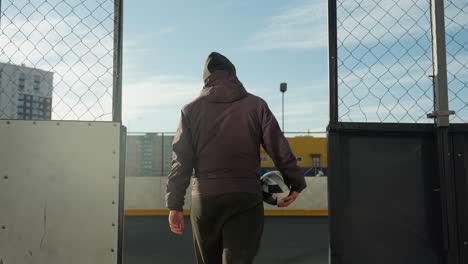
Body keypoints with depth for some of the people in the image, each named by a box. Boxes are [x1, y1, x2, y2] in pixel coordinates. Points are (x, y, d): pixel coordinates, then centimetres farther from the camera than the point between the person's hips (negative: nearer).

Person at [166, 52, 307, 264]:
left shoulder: (191, 110, 8)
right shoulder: (256, 105, 6)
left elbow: (181, 160, 3)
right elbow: (279, 148, 2)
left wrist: (175, 205, 3)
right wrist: (296, 182, 12)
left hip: (204, 200, 2)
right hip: (246, 198, -1)